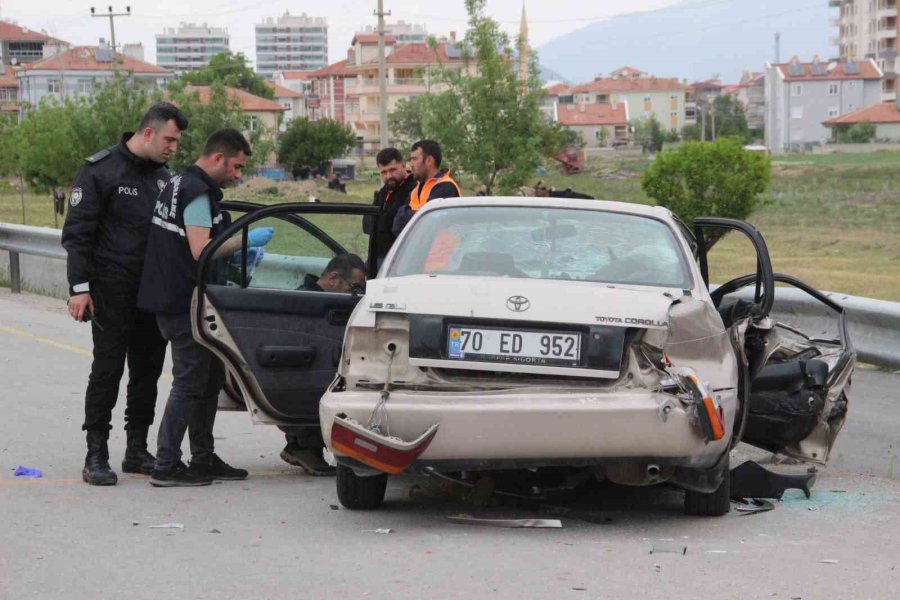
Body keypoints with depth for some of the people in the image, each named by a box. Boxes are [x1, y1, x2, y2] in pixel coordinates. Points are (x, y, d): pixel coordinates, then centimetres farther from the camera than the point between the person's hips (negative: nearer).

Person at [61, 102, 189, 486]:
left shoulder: (162, 177, 14)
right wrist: (79, 287, -16)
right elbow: (76, 233, -9)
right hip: (113, 292, -6)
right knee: (108, 370, -5)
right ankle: (96, 455, 0)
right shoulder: (100, 171, -7)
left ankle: (137, 450, 18)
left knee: (148, 370, 9)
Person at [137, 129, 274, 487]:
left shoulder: (182, 185, 18)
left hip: (176, 300, 11)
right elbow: (201, 250, -24)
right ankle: (167, 467, -3)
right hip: (185, 305, -11)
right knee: (190, 383, -6)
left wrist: (238, 251, 15)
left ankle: (204, 459, 22)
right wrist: (246, 240, -14)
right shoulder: (197, 191, -16)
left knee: (210, 378, 16)